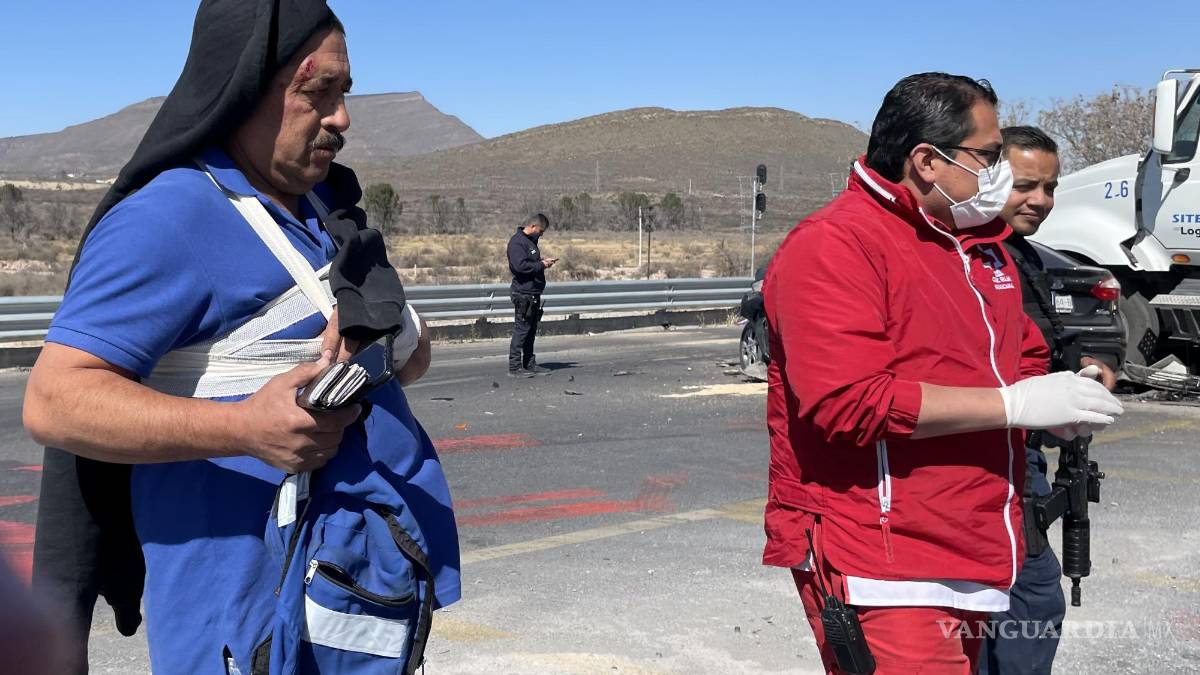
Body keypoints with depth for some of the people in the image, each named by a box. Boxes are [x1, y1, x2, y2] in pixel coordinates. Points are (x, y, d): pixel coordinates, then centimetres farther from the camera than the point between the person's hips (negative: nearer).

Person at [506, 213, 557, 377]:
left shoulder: (531, 241, 18)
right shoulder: (517, 242, -13)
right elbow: (520, 265, -25)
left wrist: (543, 261, 11)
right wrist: (541, 265, -15)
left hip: (534, 294, 10)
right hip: (523, 294, -10)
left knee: (531, 330, 13)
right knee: (521, 329, -8)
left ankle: (530, 364, 20)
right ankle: (514, 367, -6)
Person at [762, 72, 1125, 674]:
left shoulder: (982, 243, 15)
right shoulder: (834, 246, -15)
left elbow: (1026, 354, 29)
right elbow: (849, 400, -26)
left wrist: (1057, 403, 4)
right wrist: (1013, 405, -20)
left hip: (968, 566, 9)